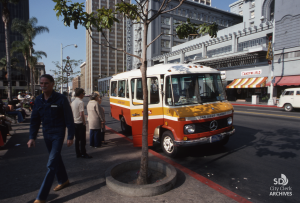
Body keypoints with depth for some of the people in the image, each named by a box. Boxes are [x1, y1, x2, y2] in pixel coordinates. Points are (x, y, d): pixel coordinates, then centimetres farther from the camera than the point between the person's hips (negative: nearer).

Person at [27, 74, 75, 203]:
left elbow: (69, 119, -11)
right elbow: (35, 120, 7)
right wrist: (32, 137, 1)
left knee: (51, 164, -6)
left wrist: (70, 137, -11)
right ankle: (63, 180, 40)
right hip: (46, 134, 6)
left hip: (58, 134, -6)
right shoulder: (38, 100, 3)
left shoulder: (61, 99, -13)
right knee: (56, 158, 20)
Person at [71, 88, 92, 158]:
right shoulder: (80, 102, -16)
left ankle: (78, 153, 19)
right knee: (82, 139, 1)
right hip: (80, 123, -8)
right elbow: (82, 114, -20)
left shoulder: (73, 102, 10)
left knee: (77, 139, 13)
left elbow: (71, 113, 14)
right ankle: (83, 153, 7)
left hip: (74, 123, 8)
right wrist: (84, 123, -12)